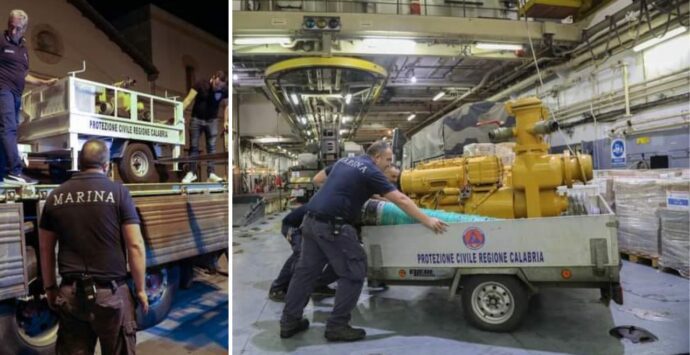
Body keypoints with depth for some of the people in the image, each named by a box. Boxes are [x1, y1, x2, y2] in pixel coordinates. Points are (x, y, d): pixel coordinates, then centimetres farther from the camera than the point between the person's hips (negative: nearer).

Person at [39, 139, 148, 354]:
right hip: (111, 292, -3)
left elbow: (45, 249, 11)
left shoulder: (56, 196, 4)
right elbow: (135, 246, -11)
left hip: (70, 293, 4)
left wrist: (49, 287, 22)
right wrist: (140, 289, -3)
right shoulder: (118, 192, -8)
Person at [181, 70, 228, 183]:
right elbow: (189, 99, -16)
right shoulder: (201, 84, -13)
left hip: (212, 120, 1)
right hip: (196, 119, -1)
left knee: (211, 147, -3)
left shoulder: (224, 90, -7)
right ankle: (191, 172, 10)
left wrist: (225, 121, -1)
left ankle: (211, 173, -3)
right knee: (193, 146, 3)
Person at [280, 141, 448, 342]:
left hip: (311, 220, 9)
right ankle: (337, 325, 8)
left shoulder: (344, 161, 18)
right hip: (332, 226, -8)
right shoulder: (371, 171, -5)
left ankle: (289, 321, 23)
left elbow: (317, 179, 28)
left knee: (306, 270, 15)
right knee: (354, 272, 3)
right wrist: (427, 221, -4)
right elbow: (400, 200, -9)